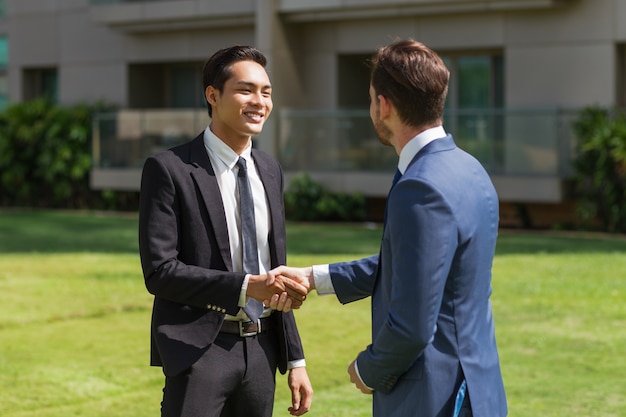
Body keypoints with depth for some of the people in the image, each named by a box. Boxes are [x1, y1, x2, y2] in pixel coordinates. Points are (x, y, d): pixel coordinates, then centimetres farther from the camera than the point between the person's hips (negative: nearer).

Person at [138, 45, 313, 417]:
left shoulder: (270, 171, 11)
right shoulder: (170, 169, -9)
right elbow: (159, 271, -14)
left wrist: (295, 359, 12)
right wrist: (245, 286, -22)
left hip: (261, 348, 6)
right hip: (200, 349, -6)